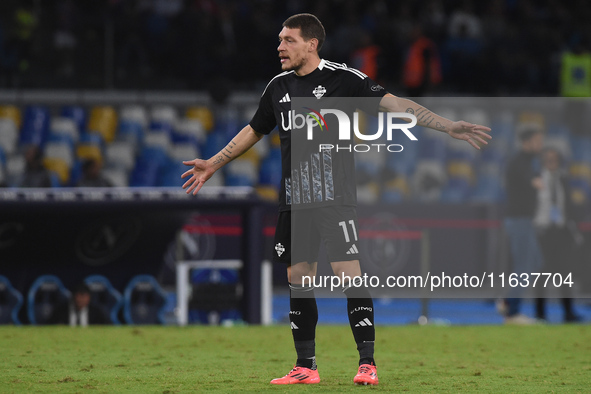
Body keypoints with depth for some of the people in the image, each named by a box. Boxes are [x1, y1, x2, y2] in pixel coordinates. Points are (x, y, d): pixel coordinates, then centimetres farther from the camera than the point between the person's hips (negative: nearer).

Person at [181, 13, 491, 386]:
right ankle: (306, 367, 13)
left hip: (335, 197, -6)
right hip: (295, 200, 6)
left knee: (349, 274, -13)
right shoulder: (279, 86, 11)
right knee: (297, 279, 6)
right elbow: (254, 130, 26)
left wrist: (449, 126, -18)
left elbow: (393, 103, -10)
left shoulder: (343, 78, -7)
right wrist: (213, 164, 32)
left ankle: (367, 363, -10)